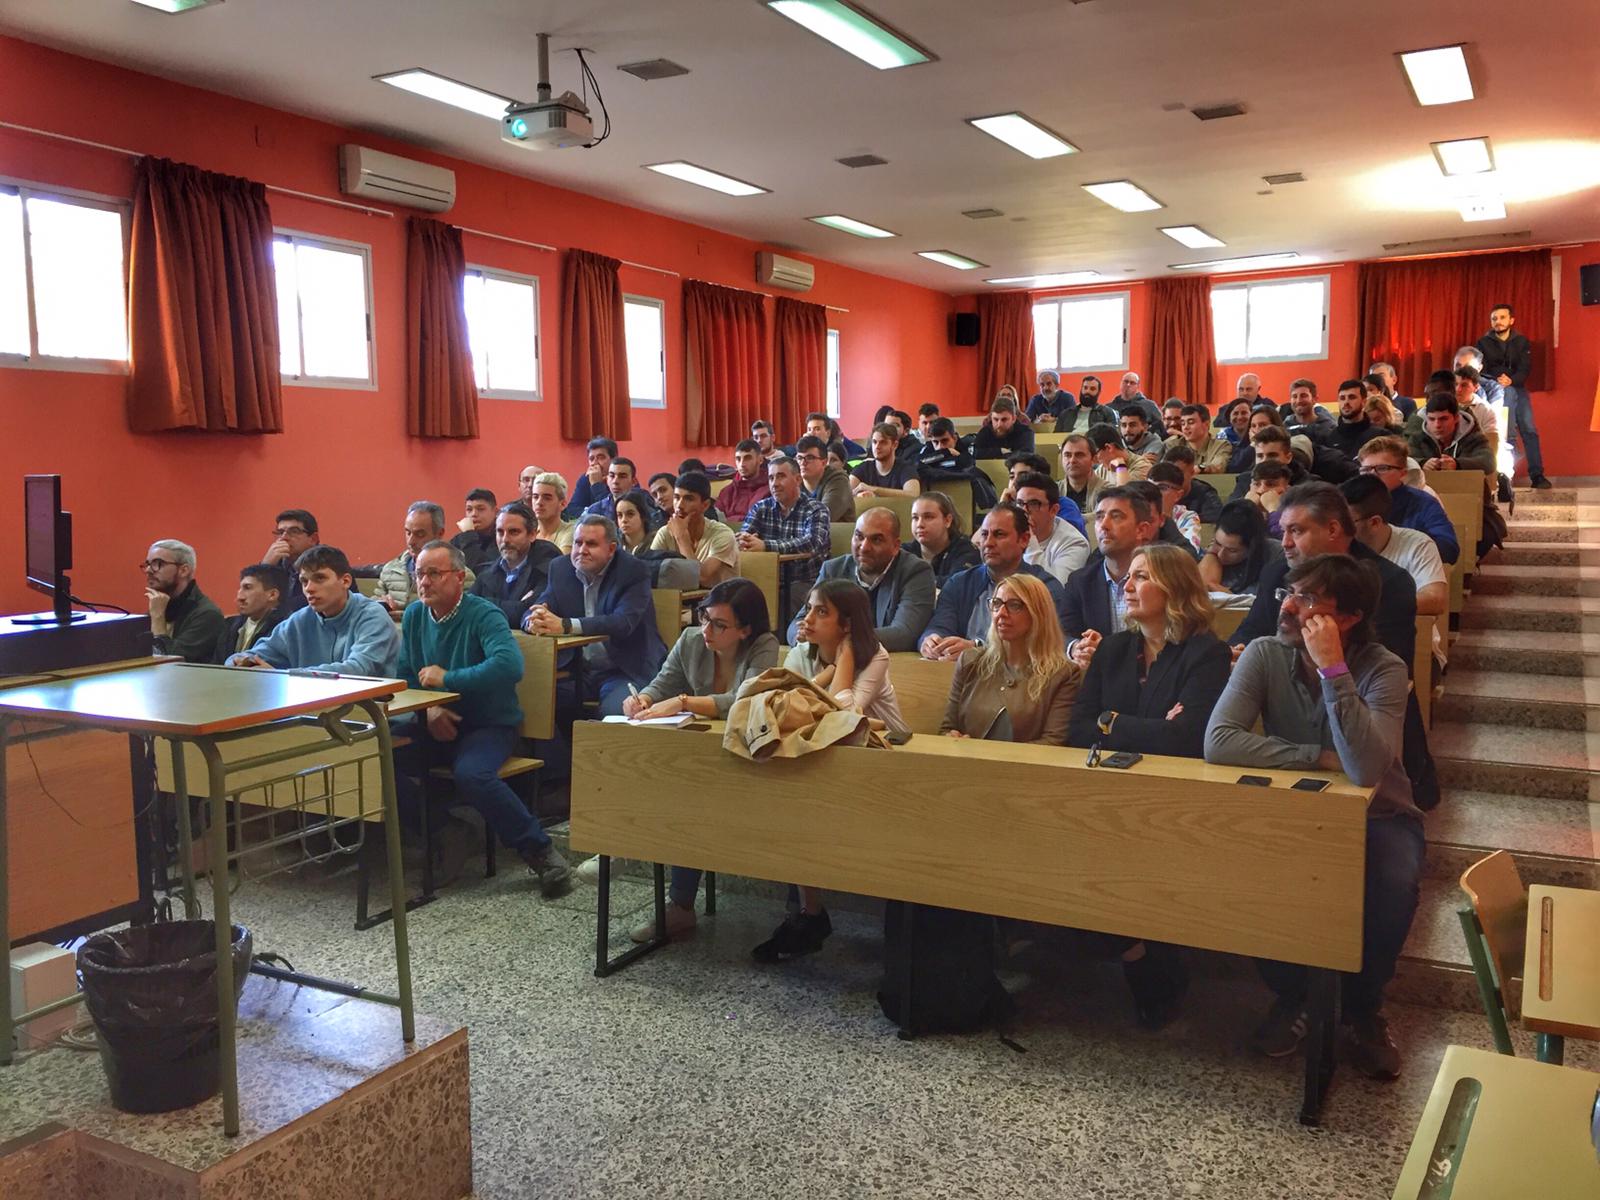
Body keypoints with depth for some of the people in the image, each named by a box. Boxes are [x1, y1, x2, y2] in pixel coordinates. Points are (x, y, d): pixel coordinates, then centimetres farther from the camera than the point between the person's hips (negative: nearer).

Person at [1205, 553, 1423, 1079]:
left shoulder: (1383, 670, -20)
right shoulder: (1266, 655, -13)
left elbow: (1365, 770, -37)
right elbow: (1218, 742, -27)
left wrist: (1332, 669, -37)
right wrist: (1321, 757, -26)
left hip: (1376, 816, -2)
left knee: (1394, 883, -33)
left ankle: (1363, 1007, -1)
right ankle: (1291, 995, 2)